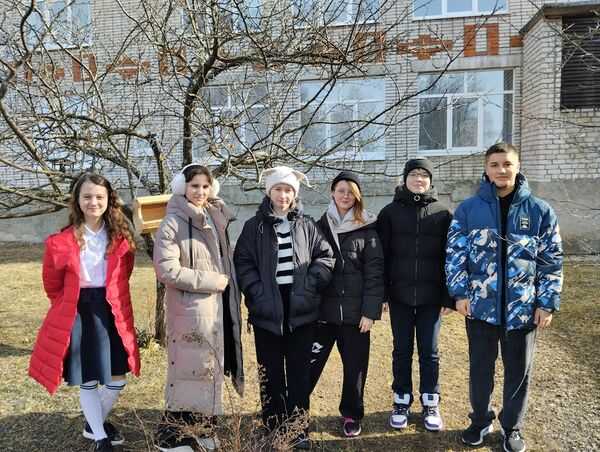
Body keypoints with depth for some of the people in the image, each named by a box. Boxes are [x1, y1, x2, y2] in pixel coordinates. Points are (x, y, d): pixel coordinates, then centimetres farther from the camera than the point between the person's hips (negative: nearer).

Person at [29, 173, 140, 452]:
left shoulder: (121, 238, -2)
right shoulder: (61, 241, -10)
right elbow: (52, 284, 2)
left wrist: (108, 300, 9)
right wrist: (69, 306, 9)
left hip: (113, 314, 3)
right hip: (78, 315, -3)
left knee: (117, 379, 11)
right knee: (87, 380, 9)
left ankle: (95, 423, 39)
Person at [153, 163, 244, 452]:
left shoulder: (215, 219, 11)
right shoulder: (173, 223, -12)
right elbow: (167, 270, -20)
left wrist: (226, 284, 9)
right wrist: (210, 281, -16)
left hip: (216, 307, 7)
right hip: (190, 310, -7)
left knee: (209, 370, 16)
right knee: (189, 371, 0)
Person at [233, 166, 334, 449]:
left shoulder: (306, 225, 5)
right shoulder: (254, 227, 2)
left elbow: (326, 256, 5)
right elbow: (242, 263, -1)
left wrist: (310, 285, -7)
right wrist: (258, 293, -12)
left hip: (301, 310, 1)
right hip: (267, 311, -1)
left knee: (300, 373, 8)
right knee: (271, 374, 9)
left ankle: (298, 429, 22)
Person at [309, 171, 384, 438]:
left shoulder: (367, 230, 0)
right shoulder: (320, 226, 6)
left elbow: (374, 272, -5)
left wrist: (371, 311, -11)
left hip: (354, 310, -1)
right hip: (323, 308, 1)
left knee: (355, 366, 9)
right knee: (310, 363, 5)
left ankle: (352, 414, 29)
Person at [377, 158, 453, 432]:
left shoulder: (442, 214, 2)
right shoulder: (390, 212, 1)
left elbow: (448, 258, 2)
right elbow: (381, 256, -1)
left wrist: (448, 297, -2)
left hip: (431, 296, 0)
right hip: (399, 295, 0)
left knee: (429, 352, 10)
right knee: (402, 351, 10)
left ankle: (430, 403, 26)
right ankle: (401, 402, 26)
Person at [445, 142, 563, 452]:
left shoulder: (540, 211, -1)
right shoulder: (468, 209, -2)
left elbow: (552, 261, 1)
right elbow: (455, 253, -1)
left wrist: (547, 302, -3)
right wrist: (460, 293, -8)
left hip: (523, 307, 0)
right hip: (480, 305, 0)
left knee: (519, 369, 14)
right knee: (480, 367, 14)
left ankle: (512, 426, 35)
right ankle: (480, 420, 36)